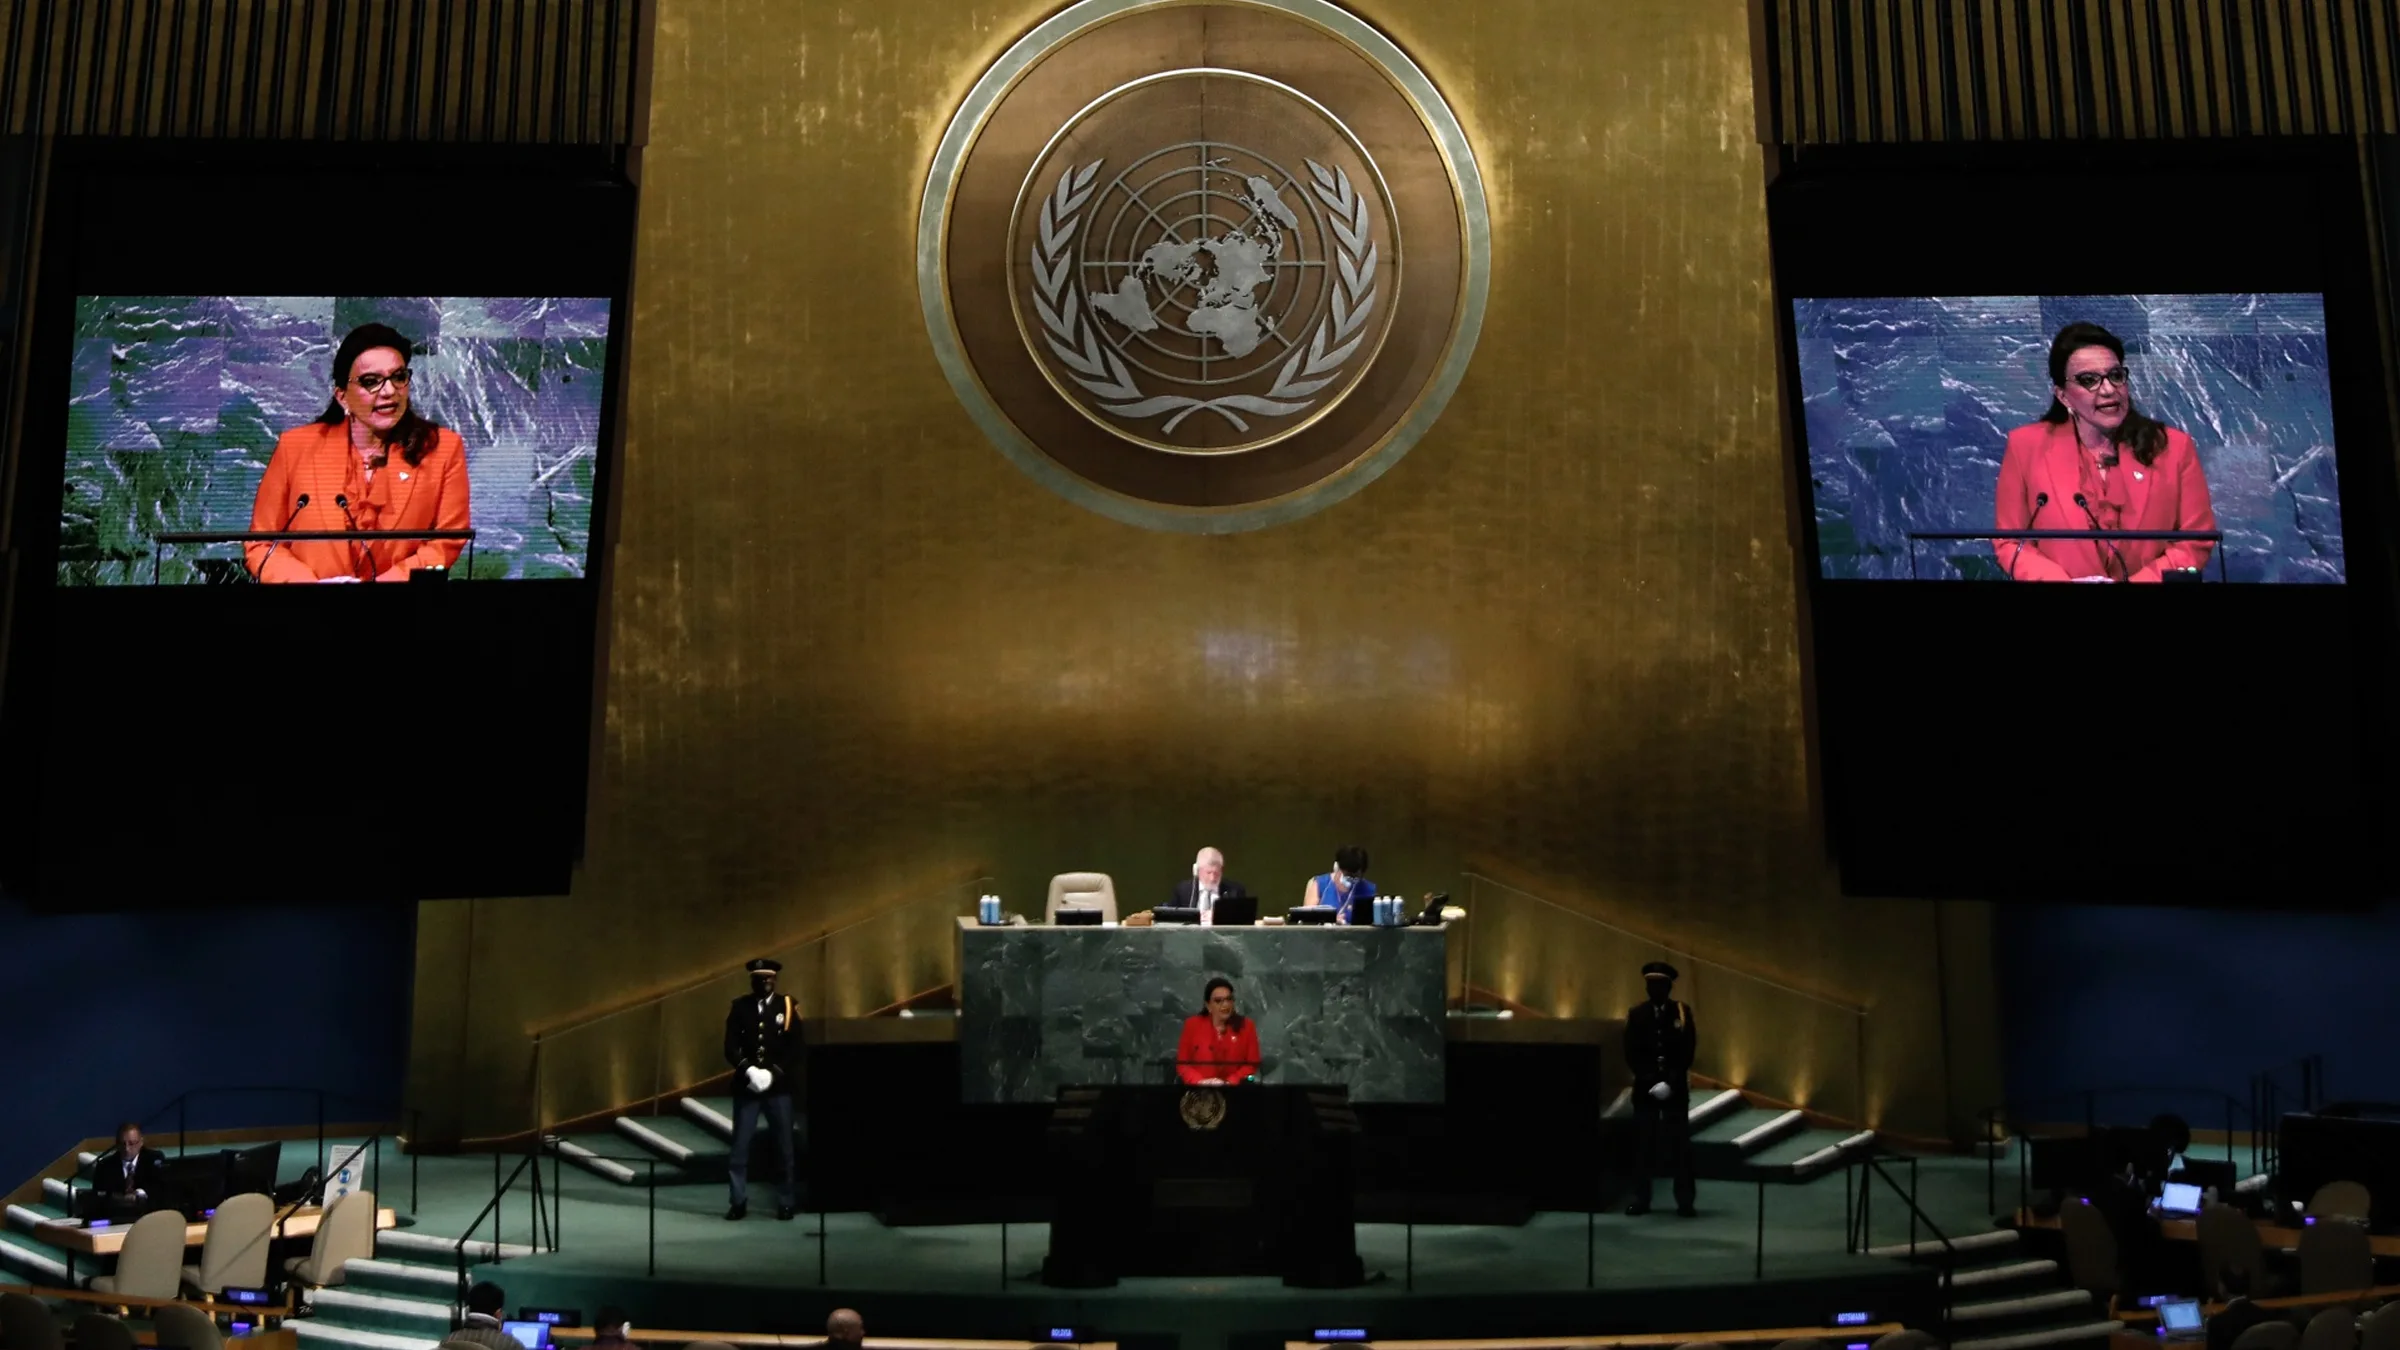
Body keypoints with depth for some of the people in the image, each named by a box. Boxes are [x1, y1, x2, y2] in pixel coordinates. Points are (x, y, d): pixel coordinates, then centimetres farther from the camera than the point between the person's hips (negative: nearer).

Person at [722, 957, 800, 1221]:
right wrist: (748, 1069, -17)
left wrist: (774, 1072, -13)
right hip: (746, 1086, 0)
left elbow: (795, 1047, -1)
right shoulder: (739, 1007, 4)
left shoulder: (787, 1005, 3)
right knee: (740, 1147, 1)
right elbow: (730, 1048, -1)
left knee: (785, 1147, 4)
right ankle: (739, 1202, 11)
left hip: (779, 1087, 0)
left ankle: (785, 1202, 13)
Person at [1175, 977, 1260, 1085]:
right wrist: (1200, 1081, -10)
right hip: (1200, 1090, 0)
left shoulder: (1246, 1026, 7)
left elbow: (1251, 1063, 4)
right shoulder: (1192, 1025, 6)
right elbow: (1182, 1063, 6)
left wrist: (1229, 1083, -9)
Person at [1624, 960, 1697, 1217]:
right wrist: (1650, 1082, -10)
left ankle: (1685, 1201, 5)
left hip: (1676, 1087, 0)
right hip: (1645, 1087, 1)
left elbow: (1687, 1053, -2)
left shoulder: (1682, 1012, 1)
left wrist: (1670, 1082, -11)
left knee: (1680, 1144, 0)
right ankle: (1641, 1199, 4)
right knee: (1643, 1144, -1)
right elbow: (1631, 1054, 0)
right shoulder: (1636, 1013, 2)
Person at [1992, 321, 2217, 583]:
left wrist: (2138, 581, -11)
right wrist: (2063, 581, -14)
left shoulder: (2174, 447, 3)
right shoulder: (2026, 447, -1)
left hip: (2145, 580, 1)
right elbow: (2011, 542, 2)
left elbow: (2196, 541, 4)